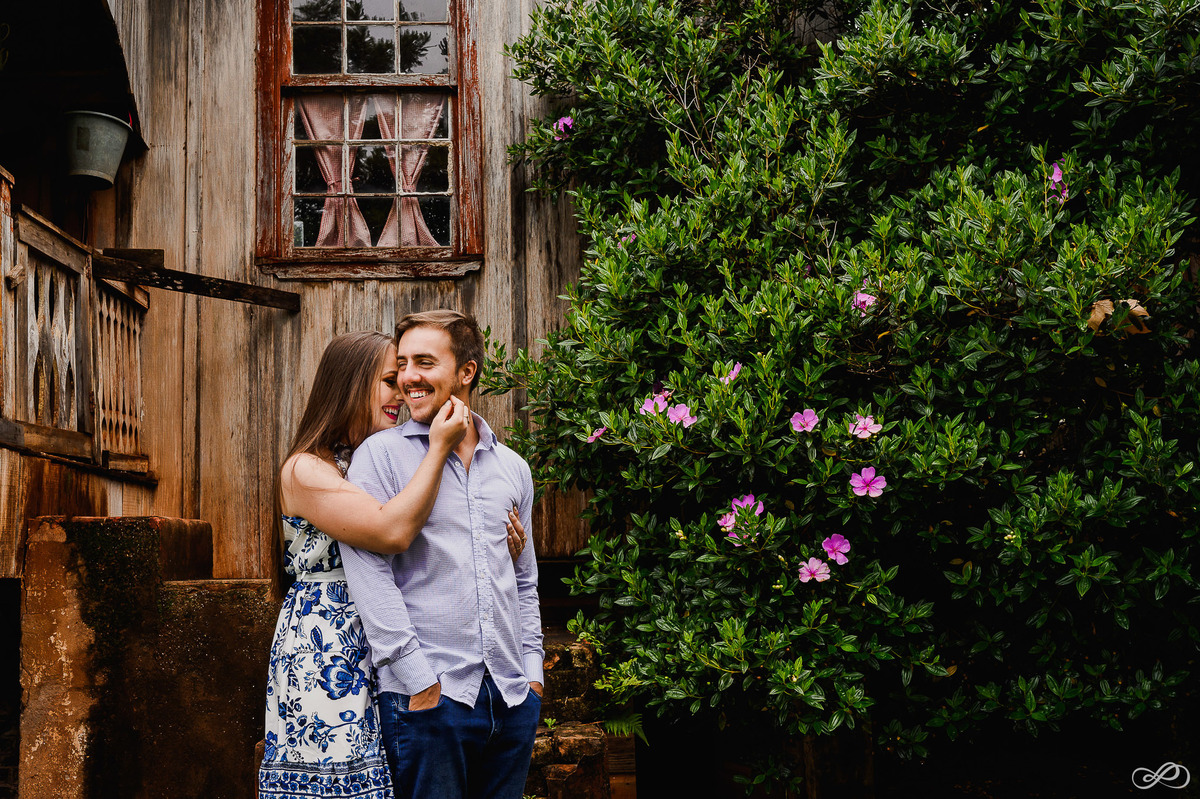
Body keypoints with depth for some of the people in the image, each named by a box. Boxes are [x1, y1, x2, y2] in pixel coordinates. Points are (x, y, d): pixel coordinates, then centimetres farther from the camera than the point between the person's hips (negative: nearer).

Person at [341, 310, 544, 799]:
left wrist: (532, 671, 11)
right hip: (426, 699, -4)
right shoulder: (380, 456, -1)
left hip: (513, 699, 4)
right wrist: (420, 680, -14)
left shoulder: (513, 468, 14)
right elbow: (368, 572, -10)